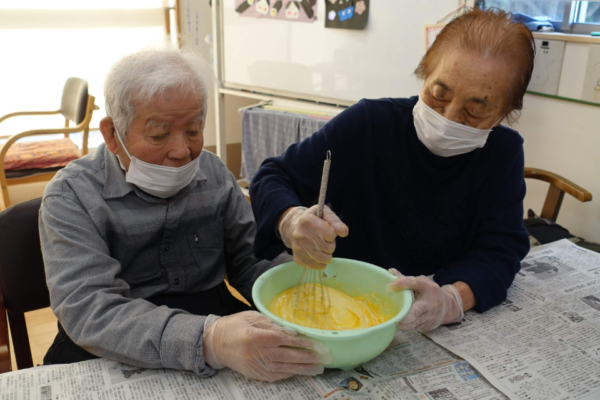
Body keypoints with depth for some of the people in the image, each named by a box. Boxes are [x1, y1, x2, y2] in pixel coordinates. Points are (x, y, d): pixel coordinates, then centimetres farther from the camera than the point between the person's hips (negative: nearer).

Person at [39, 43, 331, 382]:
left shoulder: (213, 173, 4)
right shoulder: (72, 197, -9)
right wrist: (208, 341, -35)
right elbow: (88, 309, -21)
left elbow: (249, 262, 4)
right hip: (118, 360, -3)